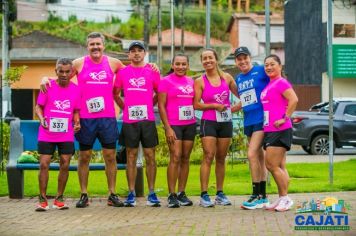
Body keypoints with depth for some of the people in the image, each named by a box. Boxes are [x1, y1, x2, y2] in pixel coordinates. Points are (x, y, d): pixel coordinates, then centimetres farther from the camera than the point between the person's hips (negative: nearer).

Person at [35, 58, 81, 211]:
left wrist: (77, 123, -8)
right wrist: (41, 119, -19)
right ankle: (43, 200, 2)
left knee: (65, 165, 1)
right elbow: (38, 107, 0)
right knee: (44, 164, -6)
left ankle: (59, 199, 14)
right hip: (47, 134, -2)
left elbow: (76, 111, 11)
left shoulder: (76, 90, 3)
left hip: (67, 135, 2)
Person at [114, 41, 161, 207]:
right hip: (129, 121, 0)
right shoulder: (122, 72, 7)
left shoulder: (152, 71, 6)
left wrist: (148, 106, 7)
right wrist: (125, 107, 9)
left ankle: (151, 194, 7)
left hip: (148, 120, 0)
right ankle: (131, 194, 8)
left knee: (150, 156, 1)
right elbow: (115, 94, 16)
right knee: (131, 157, 4)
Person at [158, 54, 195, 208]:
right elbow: (161, 106, -6)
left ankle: (182, 193, 12)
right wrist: (167, 128, -12)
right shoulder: (166, 81, -2)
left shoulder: (191, 82, 12)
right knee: (175, 158, -12)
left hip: (190, 124, 5)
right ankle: (172, 195, -9)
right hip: (174, 125, -5)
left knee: (185, 158, 7)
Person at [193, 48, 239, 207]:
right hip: (209, 122, -3)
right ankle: (204, 195, -11)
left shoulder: (227, 78, 7)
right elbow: (196, 105, -7)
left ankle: (220, 193, 15)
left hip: (226, 122, 4)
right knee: (208, 157, -11)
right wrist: (215, 106, -13)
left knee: (221, 158, 9)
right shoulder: (199, 82, -1)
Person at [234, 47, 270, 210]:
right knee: (260, 157, 11)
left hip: (262, 119, -7)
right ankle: (263, 197, 15)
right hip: (248, 121, 7)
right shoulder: (238, 79, 14)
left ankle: (257, 196, -9)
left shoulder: (261, 71, -7)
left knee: (252, 154, -15)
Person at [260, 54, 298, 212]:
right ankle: (282, 199, 15)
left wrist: (285, 118, -21)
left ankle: (285, 198, -2)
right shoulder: (268, 85, 17)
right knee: (279, 167, 11)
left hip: (279, 130, -9)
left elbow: (294, 100, -24)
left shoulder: (281, 83, -10)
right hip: (269, 130, 9)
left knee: (271, 165, -9)